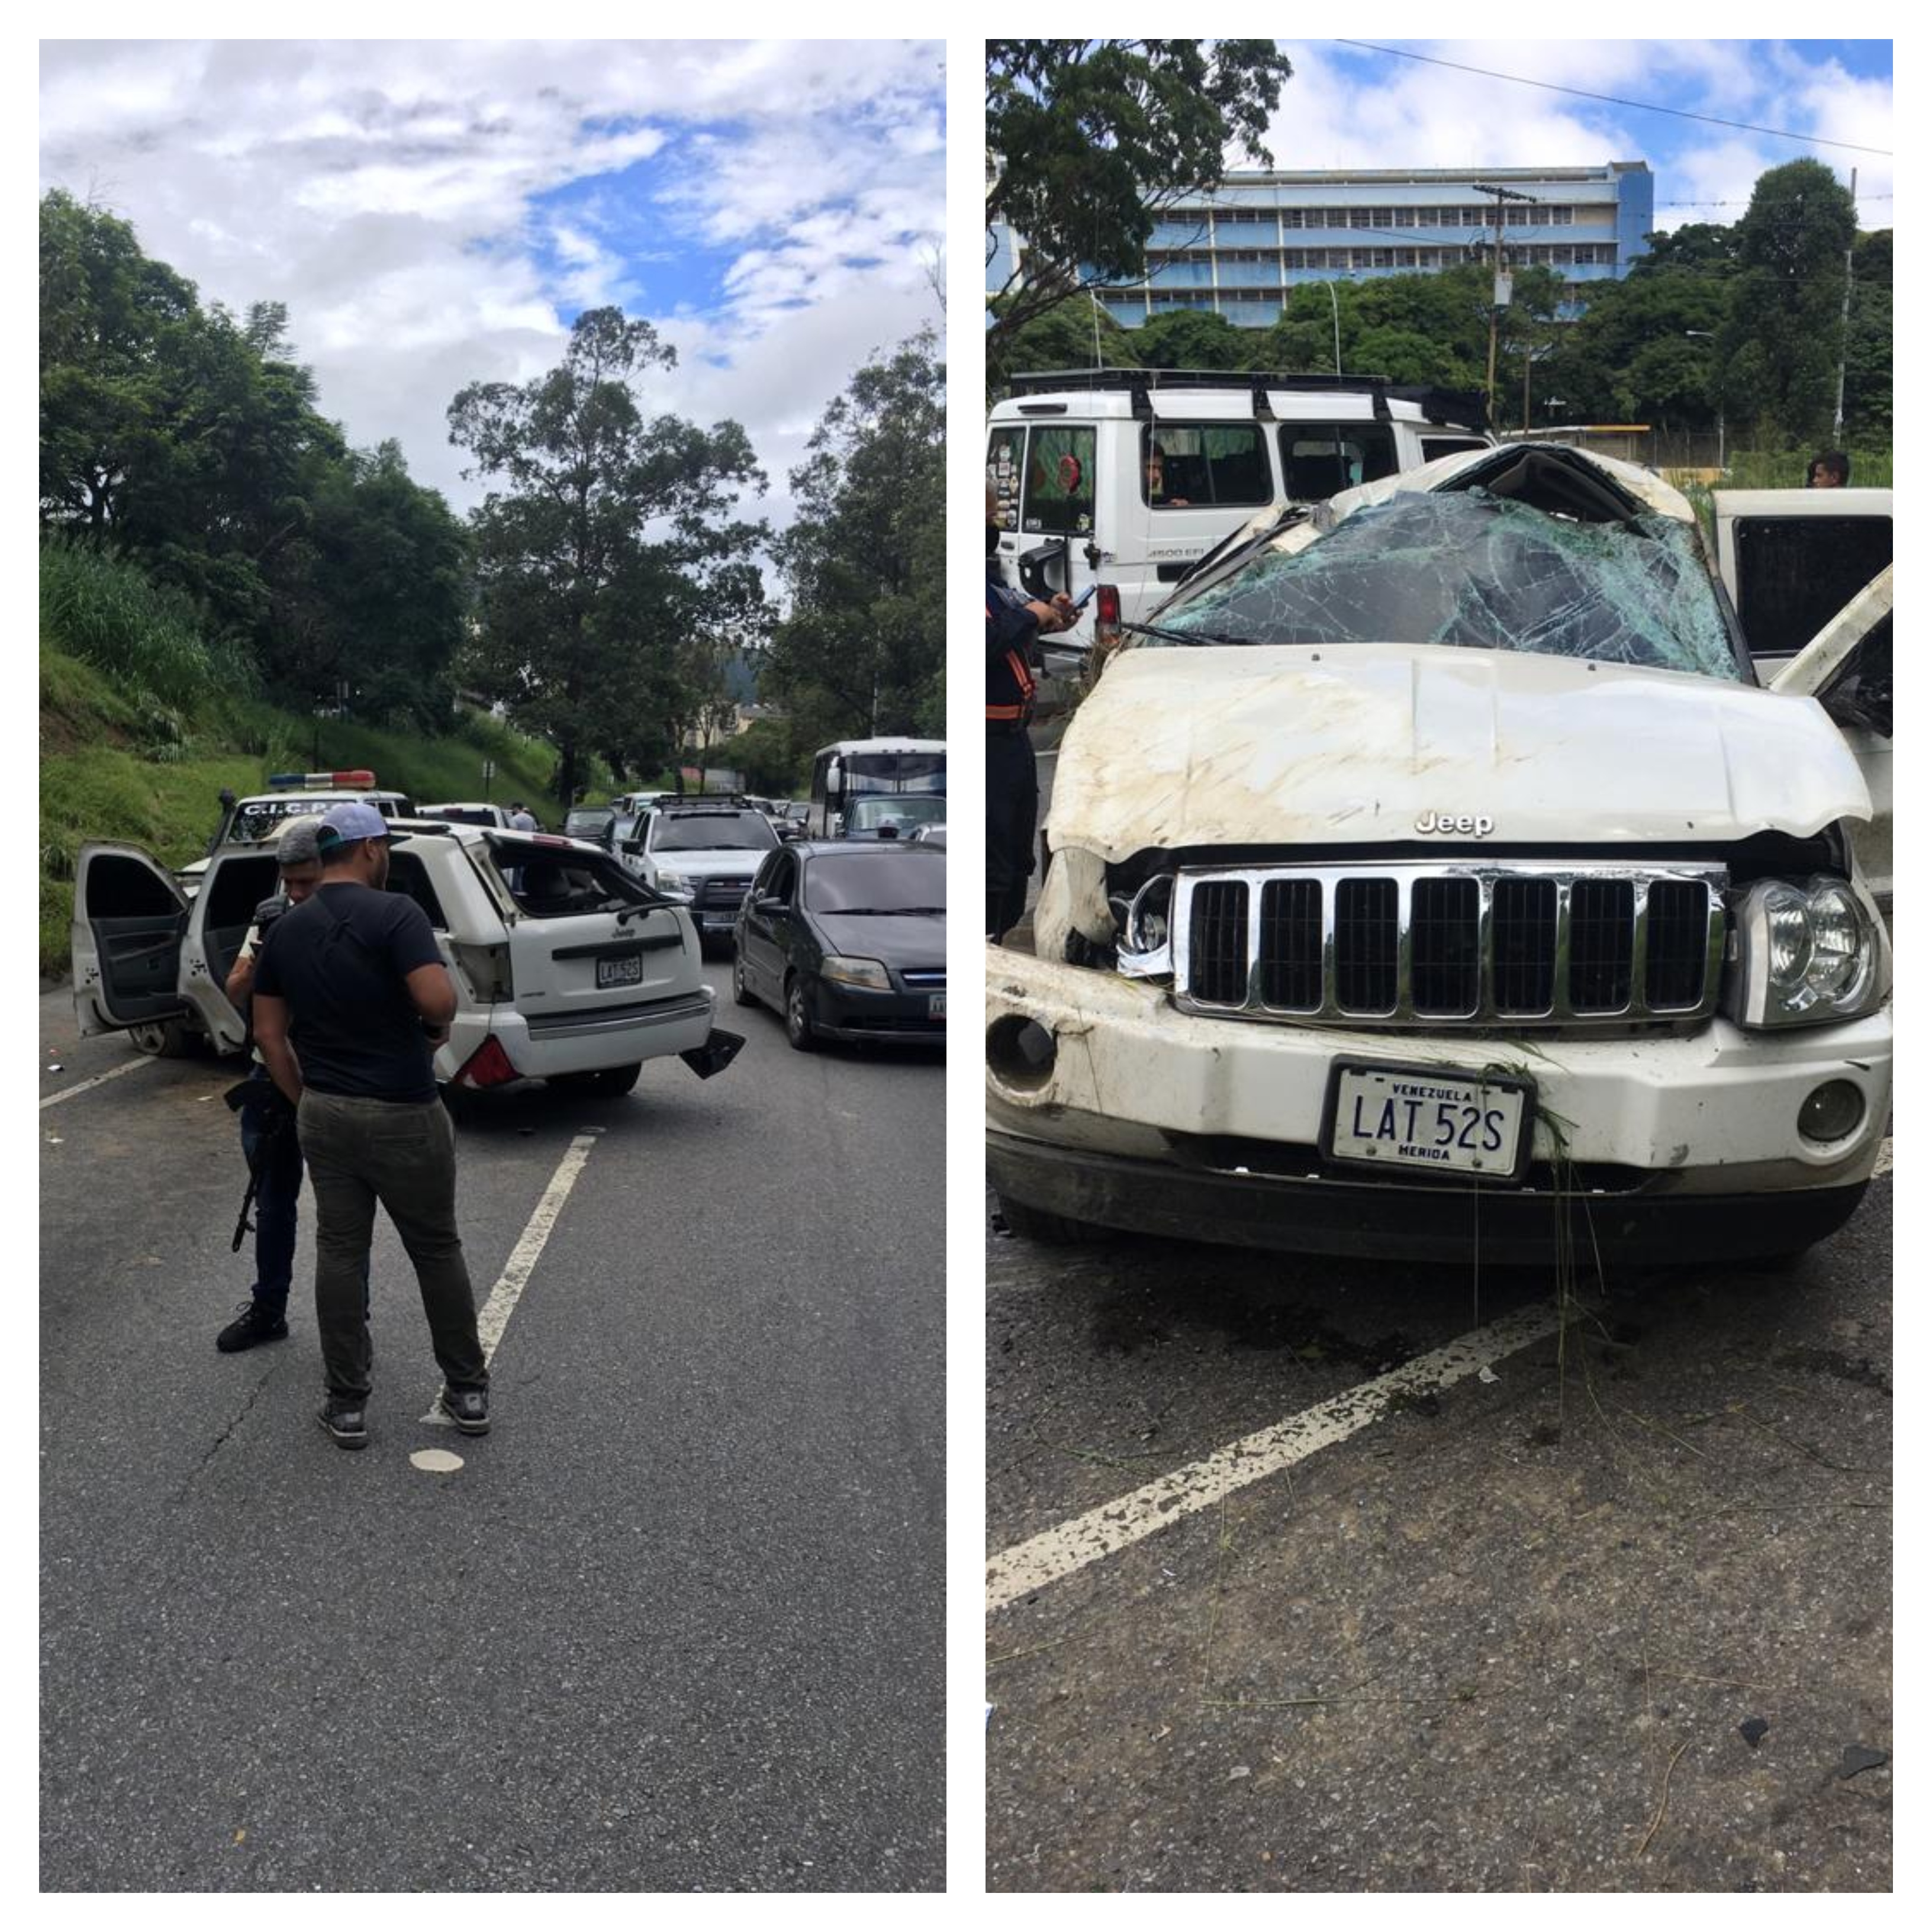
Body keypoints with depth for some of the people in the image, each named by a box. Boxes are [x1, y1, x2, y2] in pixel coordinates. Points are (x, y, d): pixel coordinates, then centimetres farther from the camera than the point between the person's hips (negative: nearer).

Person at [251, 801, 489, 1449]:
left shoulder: (285, 930, 5)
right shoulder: (395, 913, -14)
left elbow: (269, 1033, 7)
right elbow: (439, 998, -27)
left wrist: (305, 1099, 15)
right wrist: (437, 1027, -5)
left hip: (323, 1114, 5)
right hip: (402, 1116, -5)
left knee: (339, 1254, 11)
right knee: (437, 1251, 9)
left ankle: (347, 1405, 14)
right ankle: (468, 1391, 18)